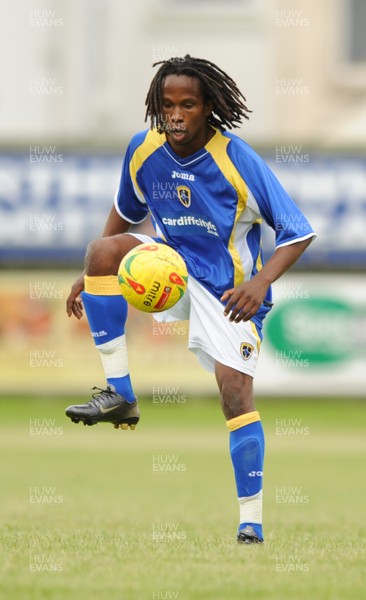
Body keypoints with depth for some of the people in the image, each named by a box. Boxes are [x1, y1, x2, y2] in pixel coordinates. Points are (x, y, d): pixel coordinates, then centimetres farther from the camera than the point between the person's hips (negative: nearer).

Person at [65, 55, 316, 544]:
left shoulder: (239, 162, -22)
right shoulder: (144, 150, -8)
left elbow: (298, 232, -19)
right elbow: (126, 212, 12)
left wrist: (261, 281, -35)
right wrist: (90, 276, 9)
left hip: (228, 289, -4)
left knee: (236, 391, -15)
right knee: (103, 250, -23)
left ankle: (251, 523, -7)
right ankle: (119, 394, -17)